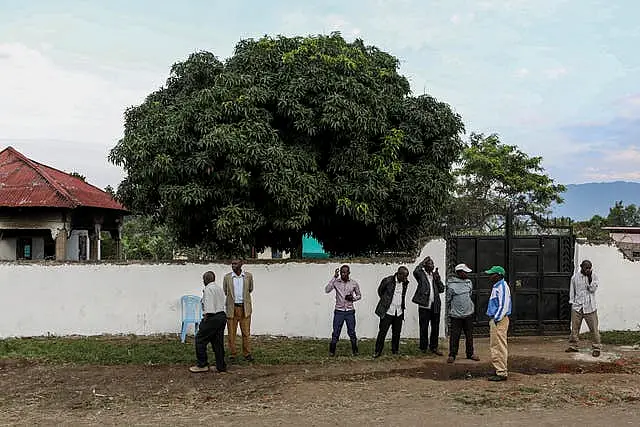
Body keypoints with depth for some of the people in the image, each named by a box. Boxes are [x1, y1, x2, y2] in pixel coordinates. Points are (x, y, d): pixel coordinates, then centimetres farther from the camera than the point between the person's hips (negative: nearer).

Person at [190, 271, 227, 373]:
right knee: (218, 342, 12)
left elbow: (209, 305, -18)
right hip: (222, 316, 9)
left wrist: (206, 317, -14)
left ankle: (202, 365, 3)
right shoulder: (220, 289, 17)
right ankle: (221, 366, 13)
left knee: (200, 340, 1)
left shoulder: (208, 289, -10)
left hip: (212, 317, -9)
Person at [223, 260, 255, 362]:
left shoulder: (248, 276, 2)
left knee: (246, 332, 2)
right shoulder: (227, 277, 1)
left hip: (245, 308, 0)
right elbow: (224, 292, 13)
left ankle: (247, 354, 11)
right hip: (232, 308, 0)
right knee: (231, 333, 3)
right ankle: (233, 354, 13)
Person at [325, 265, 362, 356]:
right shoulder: (336, 282, -4)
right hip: (339, 311, -1)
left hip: (350, 311, 1)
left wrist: (353, 298, -11)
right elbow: (327, 290, -20)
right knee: (335, 332, 2)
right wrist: (334, 277, -22)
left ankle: (355, 351, 20)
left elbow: (359, 295, 12)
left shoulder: (354, 283, 0)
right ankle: (332, 351, 15)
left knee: (352, 332, 6)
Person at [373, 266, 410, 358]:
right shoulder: (387, 281, -11)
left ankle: (395, 351, 22)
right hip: (387, 312, -4)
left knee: (396, 333, 9)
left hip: (399, 313, 4)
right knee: (382, 332, -2)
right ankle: (377, 351, 7)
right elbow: (380, 291, 5)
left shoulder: (405, 283, 4)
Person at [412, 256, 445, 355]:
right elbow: (415, 272, -25)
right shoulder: (421, 275, 0)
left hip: (435, 305, 5)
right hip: (424, 306, -5)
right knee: (424, 328, 3)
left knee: (435, 327, 9)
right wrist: (423, 262, -15)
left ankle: (434, 347, 19)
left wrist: (438, 279, -5)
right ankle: (423, 347, 13)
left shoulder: (435, 275, 14)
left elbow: (442, 289, 10)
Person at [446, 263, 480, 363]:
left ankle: (470, 353, 23)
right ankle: (452, 355, 9)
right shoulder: (451, 285, -11)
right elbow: (447, 300, -3)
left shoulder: (469, 282, 5)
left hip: (468, 314, 5)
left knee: (469, 335, 11)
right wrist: (449, 314, 0)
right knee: (454, 335, -1)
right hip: (456, 315, -5)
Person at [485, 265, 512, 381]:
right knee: (494, 346, 15)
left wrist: (496, 319, -20)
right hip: (494, 320, 11)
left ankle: (501, 373, -4)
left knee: (499, 347, -8)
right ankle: (500, 370, 22)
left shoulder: (502, 287, -15)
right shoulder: (496, 287, 17)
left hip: (499, 320, -11)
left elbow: (504, 306, -21)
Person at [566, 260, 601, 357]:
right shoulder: (575, 277, 3)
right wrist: (572, 302, 8)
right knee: (574, 327, 7)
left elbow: (593, 289, -11)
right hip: (577, 306, 2)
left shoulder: (594, 276, -1)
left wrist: (590, 278, -19)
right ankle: (573, 345, 19)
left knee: (594, 329, -3)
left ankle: (596, 348, 4)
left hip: (590, 307, -2)